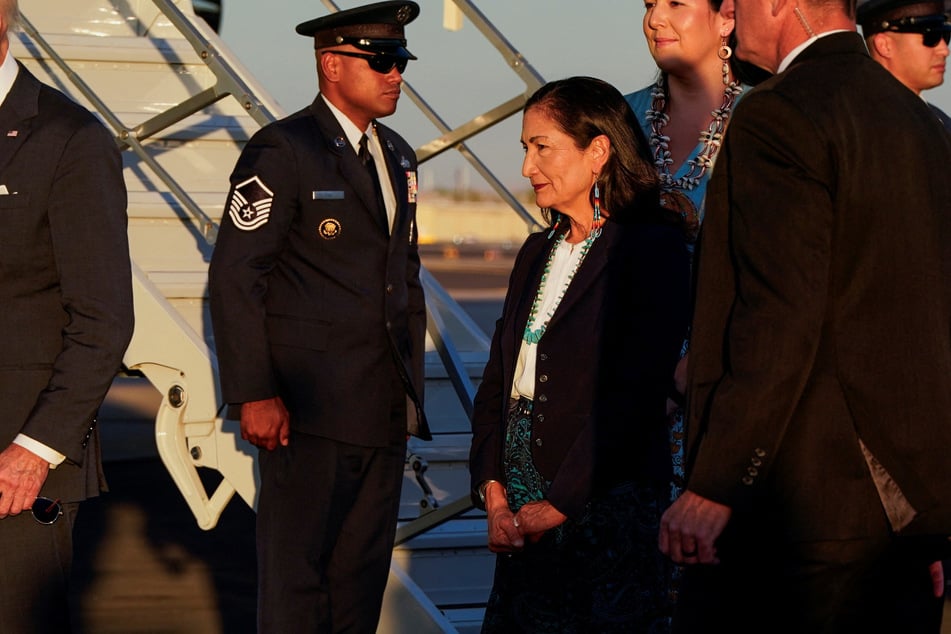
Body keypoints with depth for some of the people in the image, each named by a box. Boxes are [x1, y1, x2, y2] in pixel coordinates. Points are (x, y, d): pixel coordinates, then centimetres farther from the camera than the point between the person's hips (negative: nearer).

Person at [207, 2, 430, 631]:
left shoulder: (398, 157, 16)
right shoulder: (282, 150, -8)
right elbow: (234, 276, -12)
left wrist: (411, 387, 18)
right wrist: (254, 395, -17)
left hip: (384, 409, 7)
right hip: (310, 406, -7)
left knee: (363, 573, 10)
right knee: (296, 577, -2)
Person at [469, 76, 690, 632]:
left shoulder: (653, 249, -9)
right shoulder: (538, 252, 14)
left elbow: (634, 397, -16)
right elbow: (498, 381, 12)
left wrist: (558, 506, -15)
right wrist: (494, 494, -2)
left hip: (606, 515, -6)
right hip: (525, 520, 6)